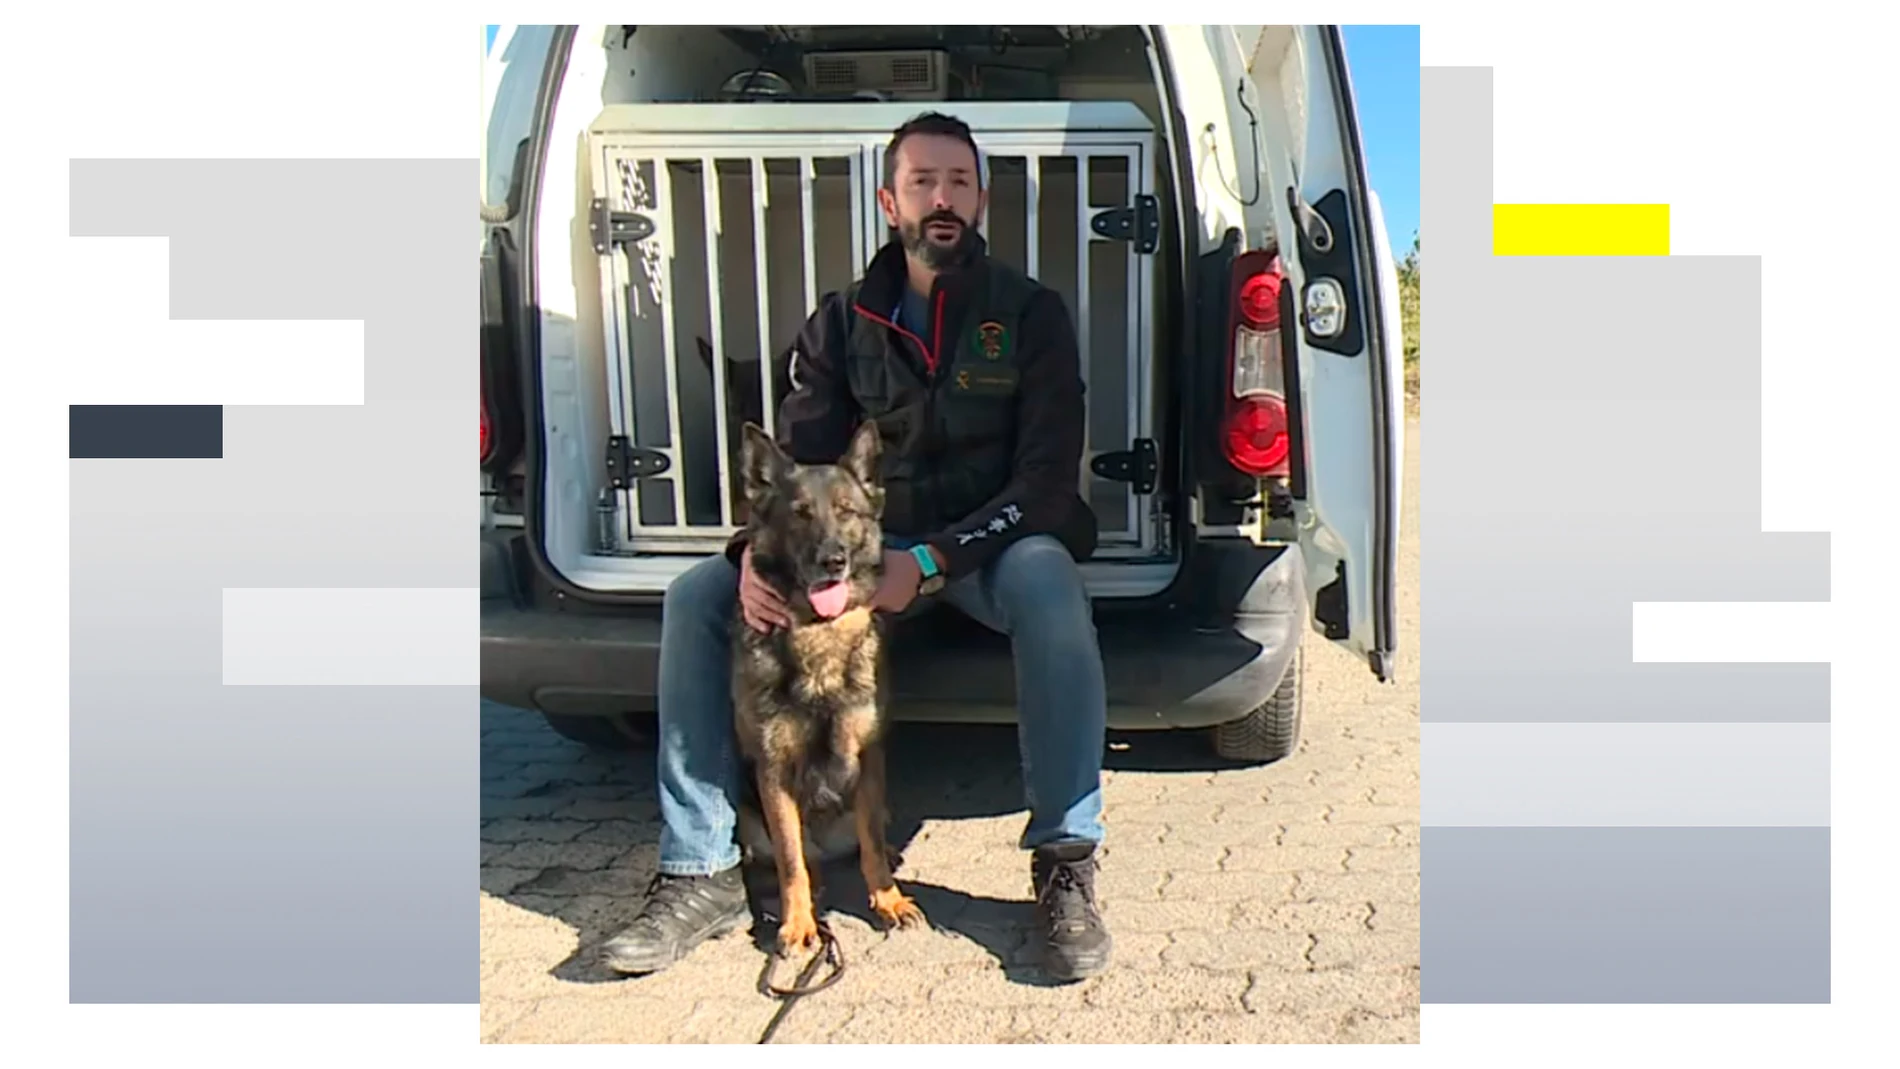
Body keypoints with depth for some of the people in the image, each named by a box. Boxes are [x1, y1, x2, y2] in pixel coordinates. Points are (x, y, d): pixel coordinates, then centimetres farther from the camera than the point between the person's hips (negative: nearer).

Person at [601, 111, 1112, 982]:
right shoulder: (843, 323, 5)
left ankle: (1065, 863, -27)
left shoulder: (1029, 314, -4)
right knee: (697, 595, -15)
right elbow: (795, 459, 0)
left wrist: (933, 559, -28)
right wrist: (758, 551, -24)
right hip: (869, 544, 3)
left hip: (988, 547, -3)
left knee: (1047, 578, -39)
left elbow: (1048, 481, -13)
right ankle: (701, 870, -10)